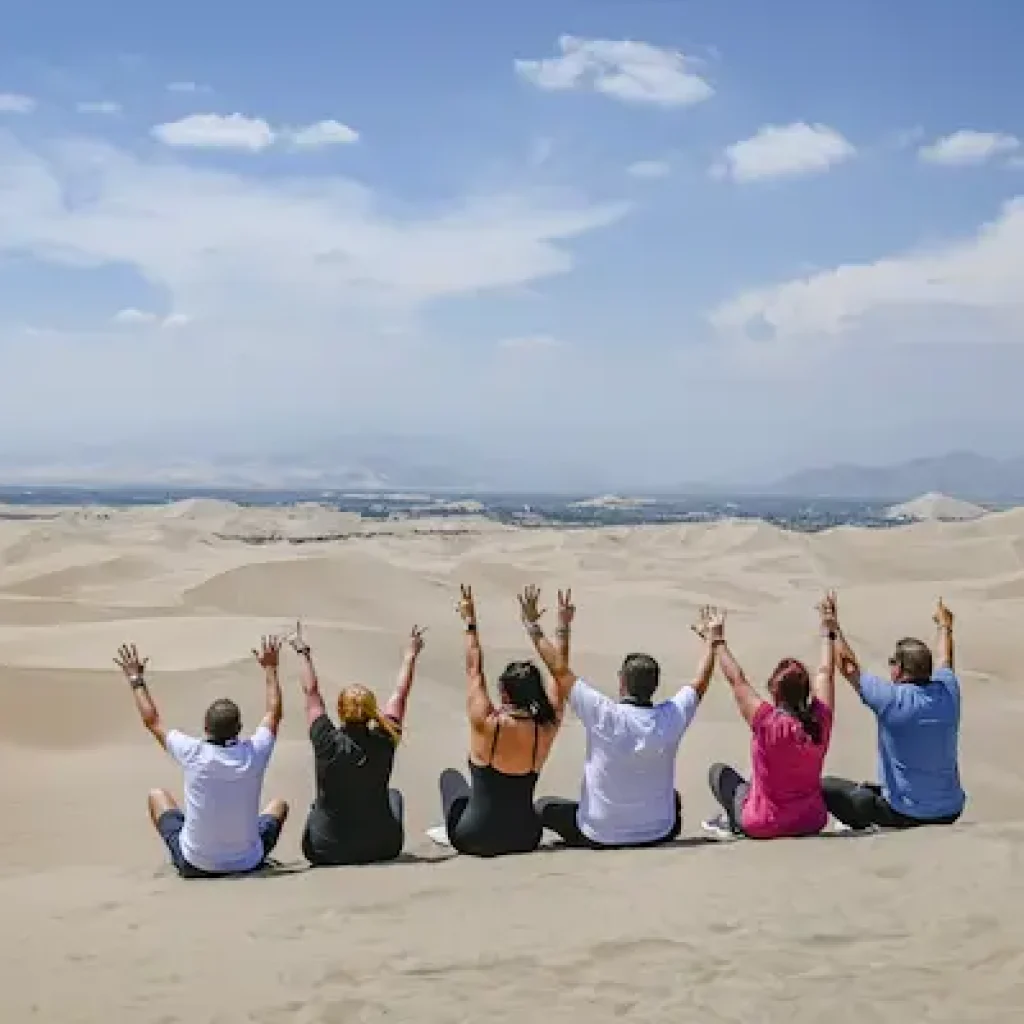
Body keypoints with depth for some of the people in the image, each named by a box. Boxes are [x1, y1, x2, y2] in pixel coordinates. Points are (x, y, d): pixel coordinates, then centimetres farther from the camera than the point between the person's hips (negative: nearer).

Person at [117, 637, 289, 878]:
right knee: (279, 804, 28)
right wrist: (270, 668, 14)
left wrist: (136, 678, 7)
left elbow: (153, 721, -3)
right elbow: (274, 713, 3)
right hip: (249, 865, 1)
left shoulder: (193, 754, -20)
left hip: (195, 866, -1)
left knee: (157, 795, 23)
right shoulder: (254, 754, -17)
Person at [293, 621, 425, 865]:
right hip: (380, 850, 0)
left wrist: (302, 652, 9)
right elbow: (401, 694, -1)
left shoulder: (328, 743, -19)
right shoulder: (383, 742, -16)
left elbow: (311, 693, -4)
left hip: (325, 852, 0)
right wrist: (411, 654, 13)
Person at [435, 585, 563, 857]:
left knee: (450, 776, 28)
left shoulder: (486, 726, -20)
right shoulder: (546, 730, -13)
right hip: (526, 839, 3)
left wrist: (470, 622, 3)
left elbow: (475, 671, -5)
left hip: (475, 840, -3)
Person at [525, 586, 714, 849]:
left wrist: (532, 625, -3)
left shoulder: (603, 715, -21)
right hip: (659, 835, 4)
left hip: (600, 837, -3)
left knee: (544, 807, 19)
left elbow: (560, 670, -13)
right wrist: (713, 641, 22)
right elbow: (700, 682, 6)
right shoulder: (671, 718, -13)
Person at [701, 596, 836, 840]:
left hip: (765, 826, -3)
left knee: (719, 772, 20)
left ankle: (730, 820, 10)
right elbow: (826, 674, 2)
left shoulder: (768, 722, -24)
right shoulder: (819, 722, -13)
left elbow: (737, 680, -13)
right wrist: (828, 631, 14)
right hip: (812, 823, 3)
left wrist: (717, 640, -3)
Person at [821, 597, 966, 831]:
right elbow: (945, 662, 20)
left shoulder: (892, 699, -18)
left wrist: (833, 629, 7)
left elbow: (849, 666, -7)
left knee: (825, 787, 2)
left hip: (905, 815, -7)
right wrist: (945, 626, 39)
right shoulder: (947, 693, -3)